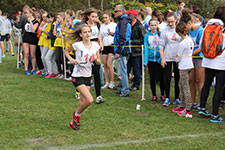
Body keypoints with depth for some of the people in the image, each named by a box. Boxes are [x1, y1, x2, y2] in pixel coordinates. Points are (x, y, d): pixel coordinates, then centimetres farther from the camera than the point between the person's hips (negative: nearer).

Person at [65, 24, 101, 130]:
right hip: (77, 76, -5)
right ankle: (76, 115, 9)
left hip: (88, 76, 5)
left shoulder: (95, 45, 0)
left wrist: (96, 59, -14)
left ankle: (74, 121, 32)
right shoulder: (77, 45, -12)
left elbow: (99, 62, 8)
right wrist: (71, 59, -10)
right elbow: (66, 51, 7)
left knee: (83, 102, 9)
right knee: (89, 100, -17)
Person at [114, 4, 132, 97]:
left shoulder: (122, 22, -16)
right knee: (123, 71, 16)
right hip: (126, 50, 11)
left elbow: (122, 38, -23)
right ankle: (121, 89, 24)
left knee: (122, 71, -6)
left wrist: (118, 51, -22)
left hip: (122, 50, -11)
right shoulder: (126, 21, 16)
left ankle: (125, 91, -2)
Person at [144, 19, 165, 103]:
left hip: (159, 59, -2)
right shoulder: (147, 36, 3)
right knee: (152, 78, 8)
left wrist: (162, 57, -13)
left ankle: (162, 95, 15)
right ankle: (154, 96, 19)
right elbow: (146, 48, 2)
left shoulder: (160, 34, -1)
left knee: (161, 78, 0)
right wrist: (145, 61, -4)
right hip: (151, 59, 2)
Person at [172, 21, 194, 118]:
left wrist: (177, 60, 11)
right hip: (189, 64, 9)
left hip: (184, 67, -9)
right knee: (181, 84, 19)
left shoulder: (182, 43, -20)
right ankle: (182, 106, 28)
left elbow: (178, 57, -11)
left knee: (186, 87, -5)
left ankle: (188, 111, -3)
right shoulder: (190, 40, 5)